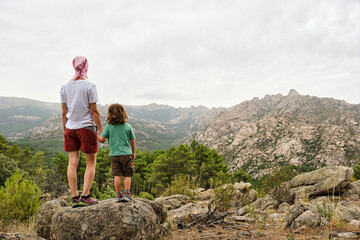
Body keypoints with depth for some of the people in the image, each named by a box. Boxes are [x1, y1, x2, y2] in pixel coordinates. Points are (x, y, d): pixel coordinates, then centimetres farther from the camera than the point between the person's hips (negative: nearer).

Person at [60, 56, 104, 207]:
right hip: (87, 127, -4)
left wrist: (65, 130, 16)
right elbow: (94, 111, -8)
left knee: (72, 163, 5)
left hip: (70, 128, 5)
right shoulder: (89, 86, -8)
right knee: (91, 163, 4)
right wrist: (101, 129, -1)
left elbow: (64, 112, 8)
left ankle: (75, 197, 7)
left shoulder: (64, 87, 6)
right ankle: (85, 196, -1)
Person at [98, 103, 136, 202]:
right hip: (126, 153, 0)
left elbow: (102, 138, -5)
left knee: (117, 175, 4)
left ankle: (118, 195, 8)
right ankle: (127, 194, 5)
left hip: (114, 154, 1)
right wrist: (133, 153, 17)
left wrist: (98, 137, 20)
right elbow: (132, 141, 4)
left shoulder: (108, 126, -3)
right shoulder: (128, 126, 0)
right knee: (127, 175, 7)